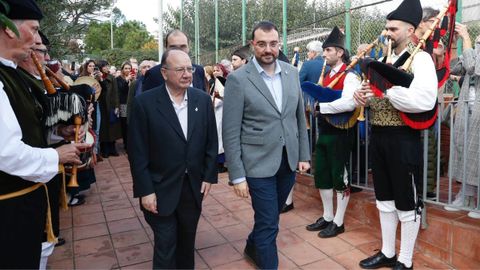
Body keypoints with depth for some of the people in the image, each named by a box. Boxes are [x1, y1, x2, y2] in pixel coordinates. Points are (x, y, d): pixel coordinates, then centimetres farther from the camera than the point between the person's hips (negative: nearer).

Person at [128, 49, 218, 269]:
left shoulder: (203, 99, -1)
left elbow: (211, 142, 5)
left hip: (194, 187, 4)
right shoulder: (145, 102, -12)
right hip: (161, 190, -3)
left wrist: (209, 176, 1)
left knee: (187, 242, 20)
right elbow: (137, 152, -11)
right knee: (165, 247, 9)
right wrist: (145, 190, -12)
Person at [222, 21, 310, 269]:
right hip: (259, 162, -5)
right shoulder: (238, 79, -11)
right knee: (268, 223, 2)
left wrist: (304, 154, 9)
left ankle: (253, 247, 48)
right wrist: (237, 175, -12)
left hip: (288, 160, 5)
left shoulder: (292, 72, 4)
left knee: (270, 216, 21)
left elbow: (300, 117, 11)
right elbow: (230, 132, -11)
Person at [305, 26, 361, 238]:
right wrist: (316, 103, 1)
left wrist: (320, 105, -24)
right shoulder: (328, 75, 14)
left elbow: (349, 103, -29)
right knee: (322, 175, 14)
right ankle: (327, 217, 30)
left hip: (340, 133, -9)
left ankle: (338, 222, 18)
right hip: (324, 132, 9)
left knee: (339, 177, 3)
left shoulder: (349, 76, -13)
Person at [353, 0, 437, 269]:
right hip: (379, 135, 8)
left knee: (407, 202, 6)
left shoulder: (420, 58, -9)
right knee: (384, 199, 17)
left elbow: (426, 100, -23)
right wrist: (364, 95, -2)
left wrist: (387, 90, -23)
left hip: (403, 138, -8)